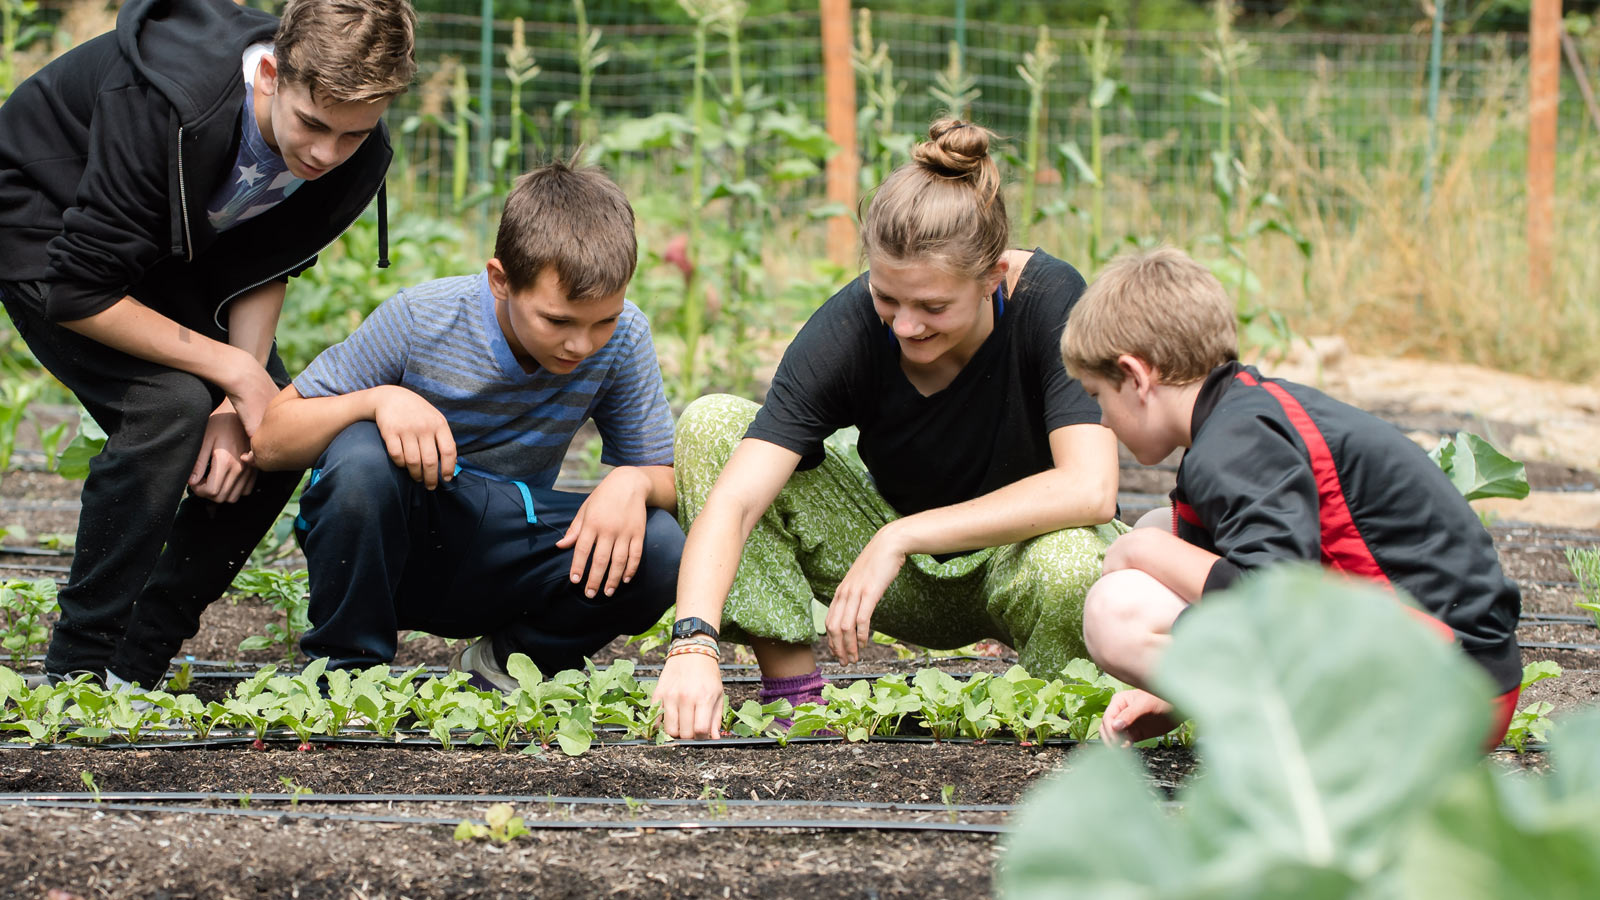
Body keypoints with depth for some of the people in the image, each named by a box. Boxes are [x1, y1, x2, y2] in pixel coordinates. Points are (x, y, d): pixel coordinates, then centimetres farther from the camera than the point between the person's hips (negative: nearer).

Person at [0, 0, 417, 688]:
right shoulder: (163, 106, -41)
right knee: (169, 405, -28)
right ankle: (78, 670, -17)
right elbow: (74, 292, -36)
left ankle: (137, 665, 3)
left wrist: (238, 405, -23)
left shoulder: (358, 159, -22)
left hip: (168, 256, 7)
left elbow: (262, 271, -7)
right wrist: (236, 373, -31)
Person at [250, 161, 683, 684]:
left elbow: (665, 477, -3)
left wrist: (633, 483, -28)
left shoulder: (622, 339, -11)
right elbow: (269, 442, -15)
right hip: (378, 555, -2)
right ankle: (346, 668, -13)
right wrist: (379, 400, -33)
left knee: (658, 550, -24)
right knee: (361, 458, -36)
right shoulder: (420, 321, -19)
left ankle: (506, 661, 3)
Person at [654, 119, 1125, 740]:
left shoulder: (1050, 301, -27)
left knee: (1068, 567, -41)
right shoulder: (849, 327, -23)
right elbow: (732, 500, -31)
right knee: (711, 425, -17)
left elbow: (1089, 490, -37)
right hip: (908, 578, 3)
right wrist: (694, 642, -48)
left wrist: (902, 536, -37)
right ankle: (792, 690, -15)